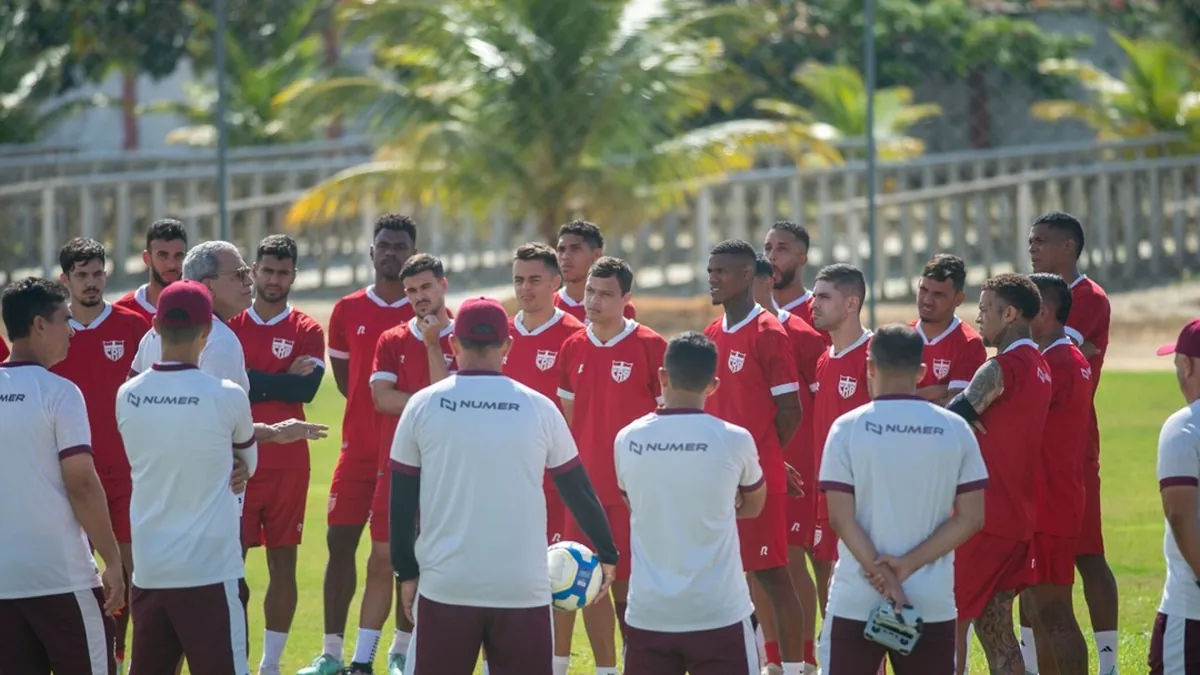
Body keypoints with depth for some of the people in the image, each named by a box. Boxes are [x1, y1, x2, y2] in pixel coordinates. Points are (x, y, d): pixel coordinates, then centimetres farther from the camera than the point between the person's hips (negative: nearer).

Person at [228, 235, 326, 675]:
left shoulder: (307, 332, 3)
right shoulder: (227, 326, 5)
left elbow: (307, 387, -13)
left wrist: (247, 380, -11)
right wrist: (279, 382, -12)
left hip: (288, 465, 0)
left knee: (282, 563, 4)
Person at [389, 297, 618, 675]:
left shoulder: (422, 406, 0)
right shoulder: (538, 408, 1)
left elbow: (402, 500, 3)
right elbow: (578, 491, 10)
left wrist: (406, 572, 12)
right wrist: (606, 553, 23)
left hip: (445, 588, 0)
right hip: (523, 588, 0)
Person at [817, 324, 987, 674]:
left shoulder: (848, 428, -5)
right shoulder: (955, 430, 1)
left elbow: (841, 518, -10)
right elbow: (970, 518, -2)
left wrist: (881, 575, -11)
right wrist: (909, 564, -6)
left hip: (857, 603, -2)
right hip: (933, 603, 2)